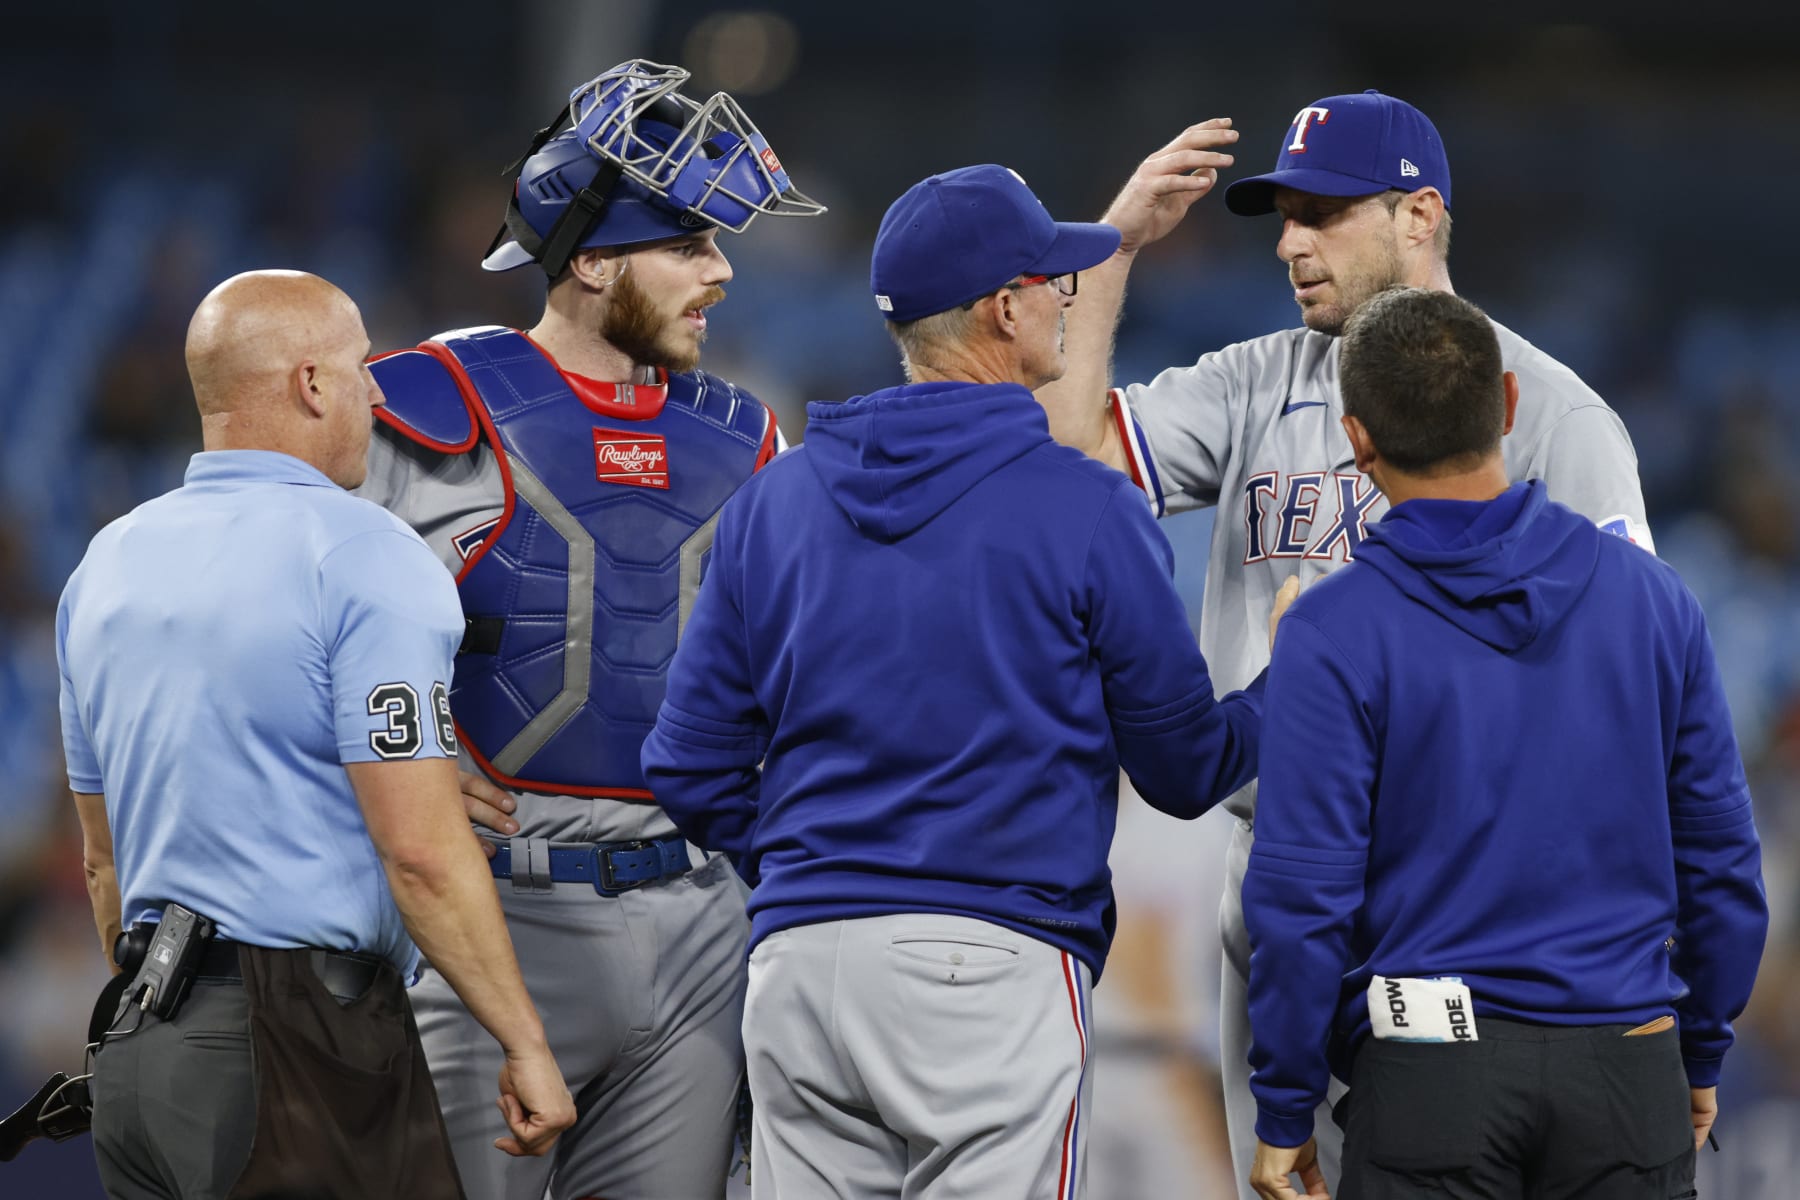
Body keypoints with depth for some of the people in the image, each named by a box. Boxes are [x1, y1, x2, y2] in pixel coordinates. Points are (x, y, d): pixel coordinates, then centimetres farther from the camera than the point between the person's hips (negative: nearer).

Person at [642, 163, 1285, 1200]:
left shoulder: (774, 499, 9)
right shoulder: (1086, 508, -5)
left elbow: (694, 770, 10)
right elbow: (1186, 770, 3)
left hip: (796, 960, 5)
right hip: (996, 960, -5)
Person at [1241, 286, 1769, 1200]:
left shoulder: (1333, 633, -7)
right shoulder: (1650, 596, 4)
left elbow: (1303, 892, -9)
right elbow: (1720, 858, 8)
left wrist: (1284, 1115, 0)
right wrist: (1701, 1058, 19)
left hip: (1432, 1071, -3)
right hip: (1629, 1068, 3)